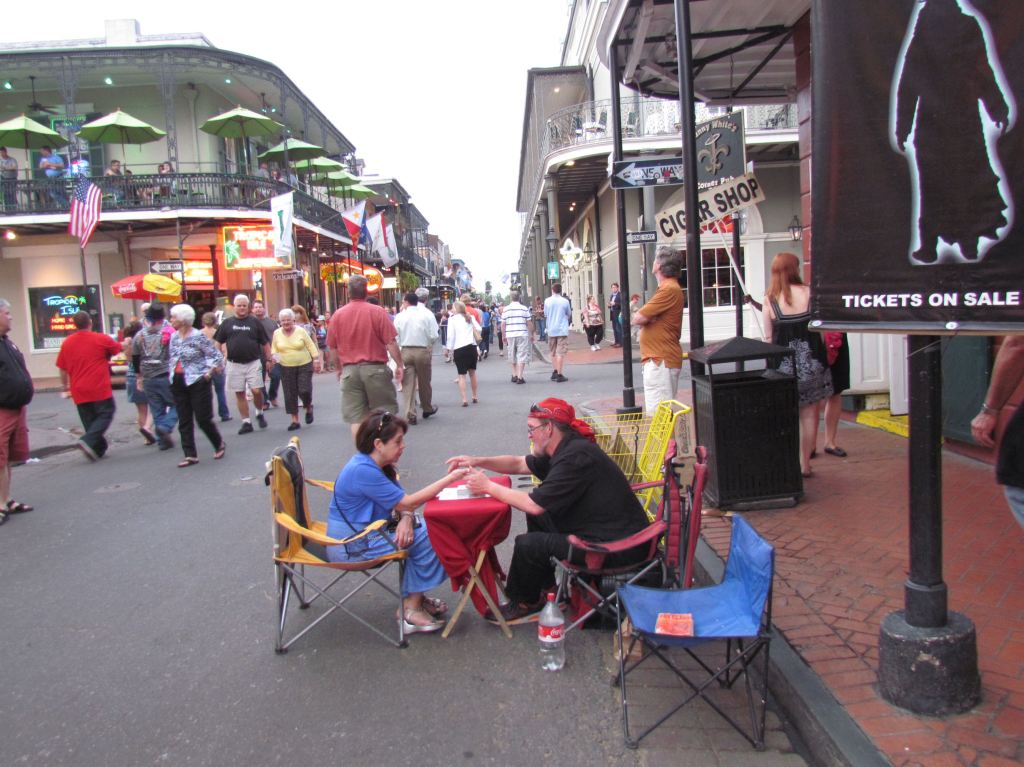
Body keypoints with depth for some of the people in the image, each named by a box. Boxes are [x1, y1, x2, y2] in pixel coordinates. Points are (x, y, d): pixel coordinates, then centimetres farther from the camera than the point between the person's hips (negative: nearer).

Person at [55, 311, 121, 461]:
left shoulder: (67, 343, 5)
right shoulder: (101, 339, -5)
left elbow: (62, 369, 10)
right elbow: (118, 349, 13)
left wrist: (66, 388, 21)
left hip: (79, 392, 4)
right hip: (99, 389, -4)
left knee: (90, 420, 13)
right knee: (105, 414, 4)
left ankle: (99, 449, 17)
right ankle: (88, 441, -16)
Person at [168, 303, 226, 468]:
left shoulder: (198, 336, -11)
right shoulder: (174, 337, 8)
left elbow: (217, 356, -10)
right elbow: (172, 359, 20)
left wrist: (208, 373, -12)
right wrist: (172, 374, 9)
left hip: (197, 382, -7)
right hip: (178, 383, 7)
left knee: (203, 419, -2)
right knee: (184, 421, 5)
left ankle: (219, 445, 21)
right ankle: (190, 455, 10)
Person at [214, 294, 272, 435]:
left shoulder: (255, 322, 4)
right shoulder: (227, 323, 7)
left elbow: (265, 342, 6)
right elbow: (218, 342, 14)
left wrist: (269, 359, 3)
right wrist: (223, 354, 3)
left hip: (253, 362, -1)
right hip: (234, 364, 2)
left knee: (257, 391, -10)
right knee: (239, 394, 4)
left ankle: (259, 413, 17)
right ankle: (246, 422, 12)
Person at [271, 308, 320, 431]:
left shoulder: (300, 331, -4)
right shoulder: (277, 333, 3)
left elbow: (311, 346, 0)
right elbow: (273, 348, 12)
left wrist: (316, 360, -5)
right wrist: (273, 355, -8)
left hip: (304, 366, -2)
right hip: (286, 368, 2)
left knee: (304, 390, -10)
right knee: (290, 394, 2)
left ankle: (309, 408, 22)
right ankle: (295, 420, 11)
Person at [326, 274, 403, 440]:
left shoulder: (337, 315, 2)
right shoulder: (377, 312, -7)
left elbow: (332, 348, 7)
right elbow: (391, 342, -9)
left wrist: (339, 368, 21)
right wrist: (400, 365, 0)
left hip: (350, 370, 2)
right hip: (375, 368, -2)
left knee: (356, 418, 6)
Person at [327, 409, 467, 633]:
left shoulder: (378, 465, 4)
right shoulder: (363, 471, -26)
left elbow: (400, 502, 5)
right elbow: (406, 502, -23)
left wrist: (406, 518, -20)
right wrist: (449, 479, -21)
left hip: (365, 531, 9)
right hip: (350, 546, -9)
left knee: (425, 532, 3)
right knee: (428, 539, -14)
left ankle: (414, 597, 12)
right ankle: (410, 610, -3)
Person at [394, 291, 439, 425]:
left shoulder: (400, 316, -2)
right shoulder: (427, 314, -5)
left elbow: (395, 337, -2)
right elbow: (433, 336, -8)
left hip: (405, 351, 0)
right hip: (423, 351, 0)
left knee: (407, 384, 4)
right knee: (424, 382, 15)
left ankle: (410, 414, 0)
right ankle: (427, 409, 33)